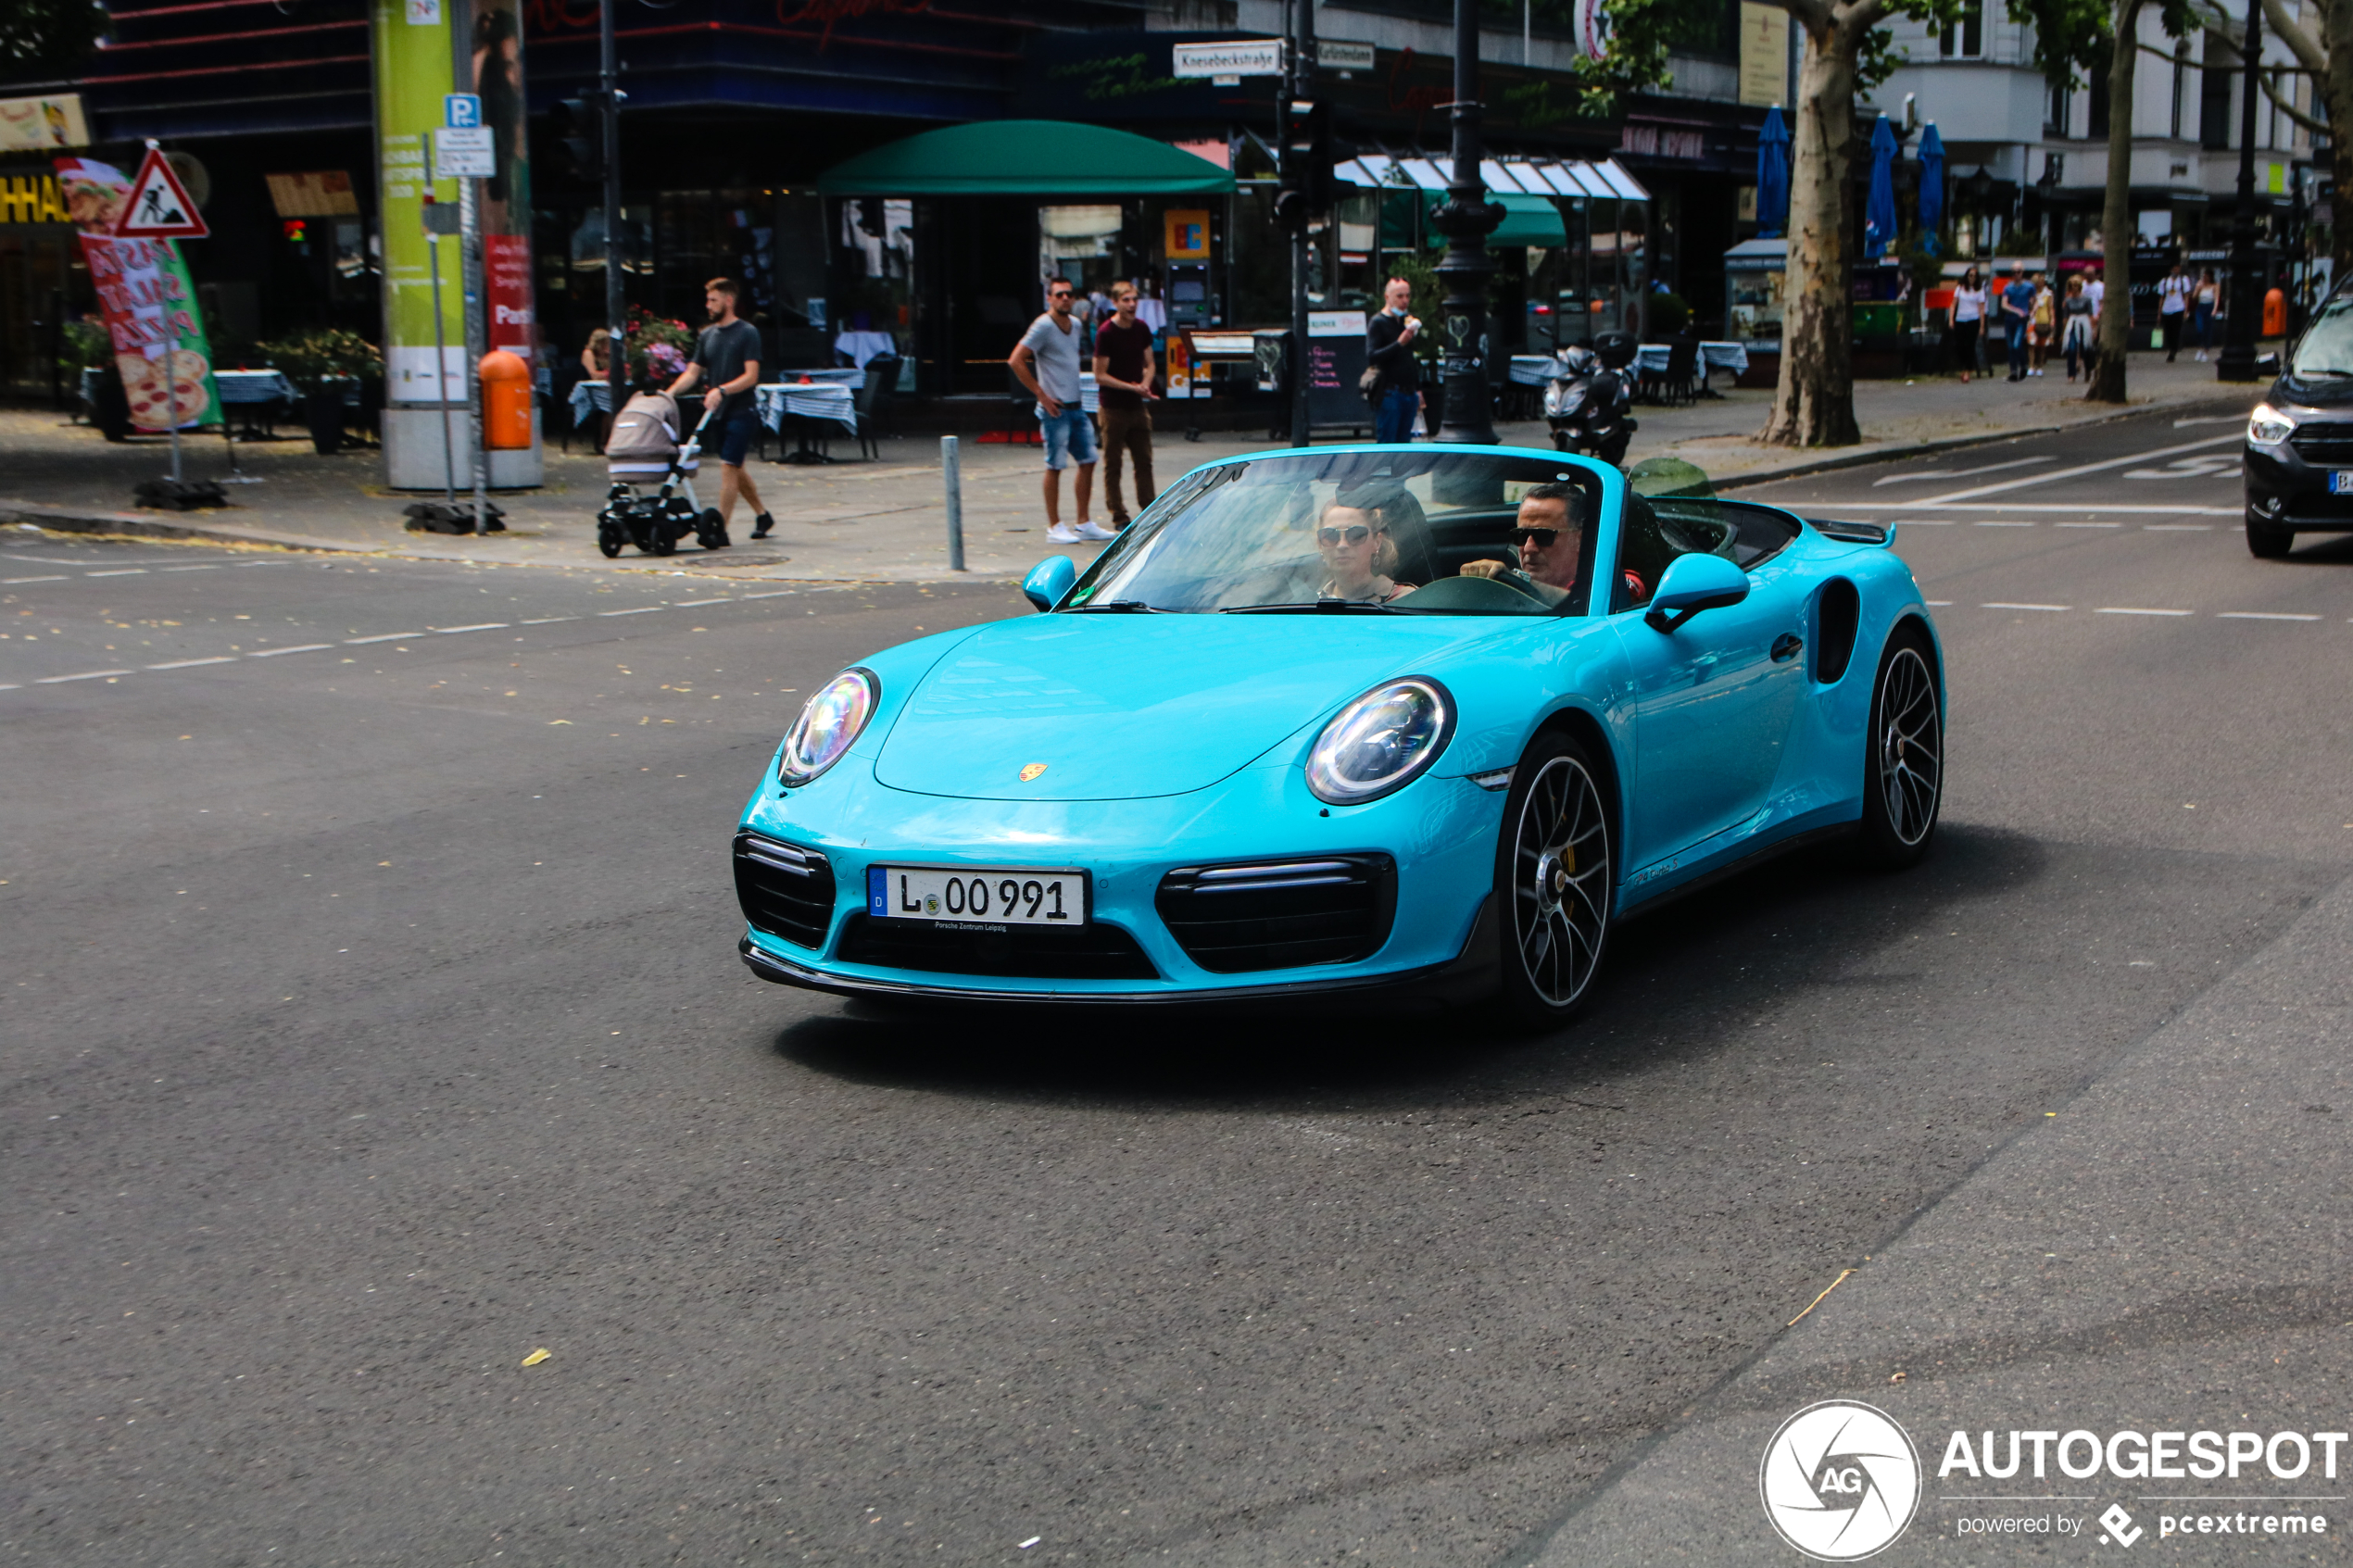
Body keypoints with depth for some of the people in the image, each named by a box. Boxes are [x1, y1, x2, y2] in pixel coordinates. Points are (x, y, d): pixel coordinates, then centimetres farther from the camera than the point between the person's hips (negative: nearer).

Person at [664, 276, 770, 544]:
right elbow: (693, 372, 10)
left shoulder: (747, 333, -8)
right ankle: (762, 515, 30)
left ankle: (721, 529, -12)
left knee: (728, 467, -12)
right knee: (735, 469, 14)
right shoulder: (707, 335, 12)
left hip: (741, 413, -7)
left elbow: (751, 376, -15)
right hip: (719, 412, 7)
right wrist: (669, 393, -6)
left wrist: (721, 390, -28)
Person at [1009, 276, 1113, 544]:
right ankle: (1054, 527, 5)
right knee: (1055, 467, -2)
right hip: (1056, 409, -8)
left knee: (1088, 461, 8)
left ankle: (1084, 524, 16)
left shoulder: (1075, 325, 12)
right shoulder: (1043, 326, -11)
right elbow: (1016, 361, -17)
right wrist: (1042, 395, -15)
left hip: (1076, 407, 8)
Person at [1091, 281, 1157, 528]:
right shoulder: (1105, 333, -12)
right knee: (1113, 464, 2)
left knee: (1144, 461, 9)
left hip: (1137, 406, 6)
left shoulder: (1141, 329, 5)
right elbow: (1100, 376, -12)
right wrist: (1132, 387, -17)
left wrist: (1145, 385, -7)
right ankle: (1118, 515, 7)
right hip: (1113, 408, -6)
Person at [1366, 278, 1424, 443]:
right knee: (1386, 445, -8)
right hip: (1389, 394, -7)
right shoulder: (1377, 323, -5)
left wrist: (1418, 389, 18)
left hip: (1409, 392, 7)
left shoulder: (1408, 321, 17)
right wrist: (1399, 343, -23)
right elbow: (1371, 357, -17)